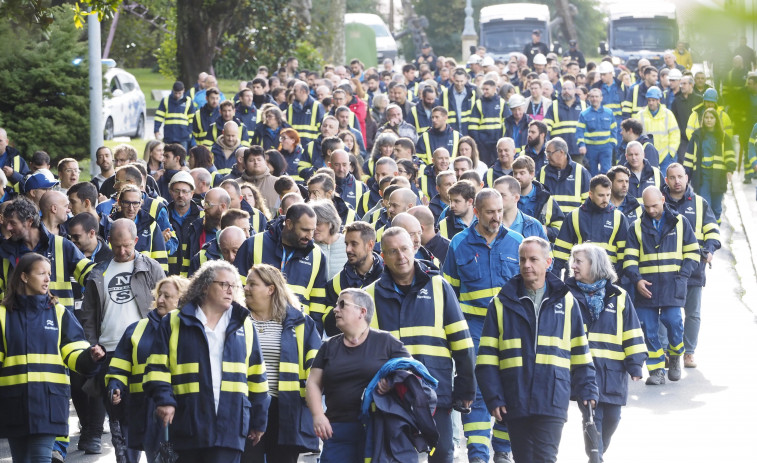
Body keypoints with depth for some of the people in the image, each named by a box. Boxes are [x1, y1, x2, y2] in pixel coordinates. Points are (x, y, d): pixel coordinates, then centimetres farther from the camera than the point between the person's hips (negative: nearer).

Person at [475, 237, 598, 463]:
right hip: (515, 401, 1)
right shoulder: (502, 303, 7)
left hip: (552, 400, -1)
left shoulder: (565, 301, 9)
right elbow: (487, 357, 4)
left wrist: (587, 389, 8)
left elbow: (580, 352, 14)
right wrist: (493, 397, -4)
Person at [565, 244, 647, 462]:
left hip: (613, 369, 2)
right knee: (592, 415, -9)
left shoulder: (618, 296, 5)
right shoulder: (569, 294, 3)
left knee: (611, 416, 7)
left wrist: (635, 365, 1)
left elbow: (632, 332, 6)